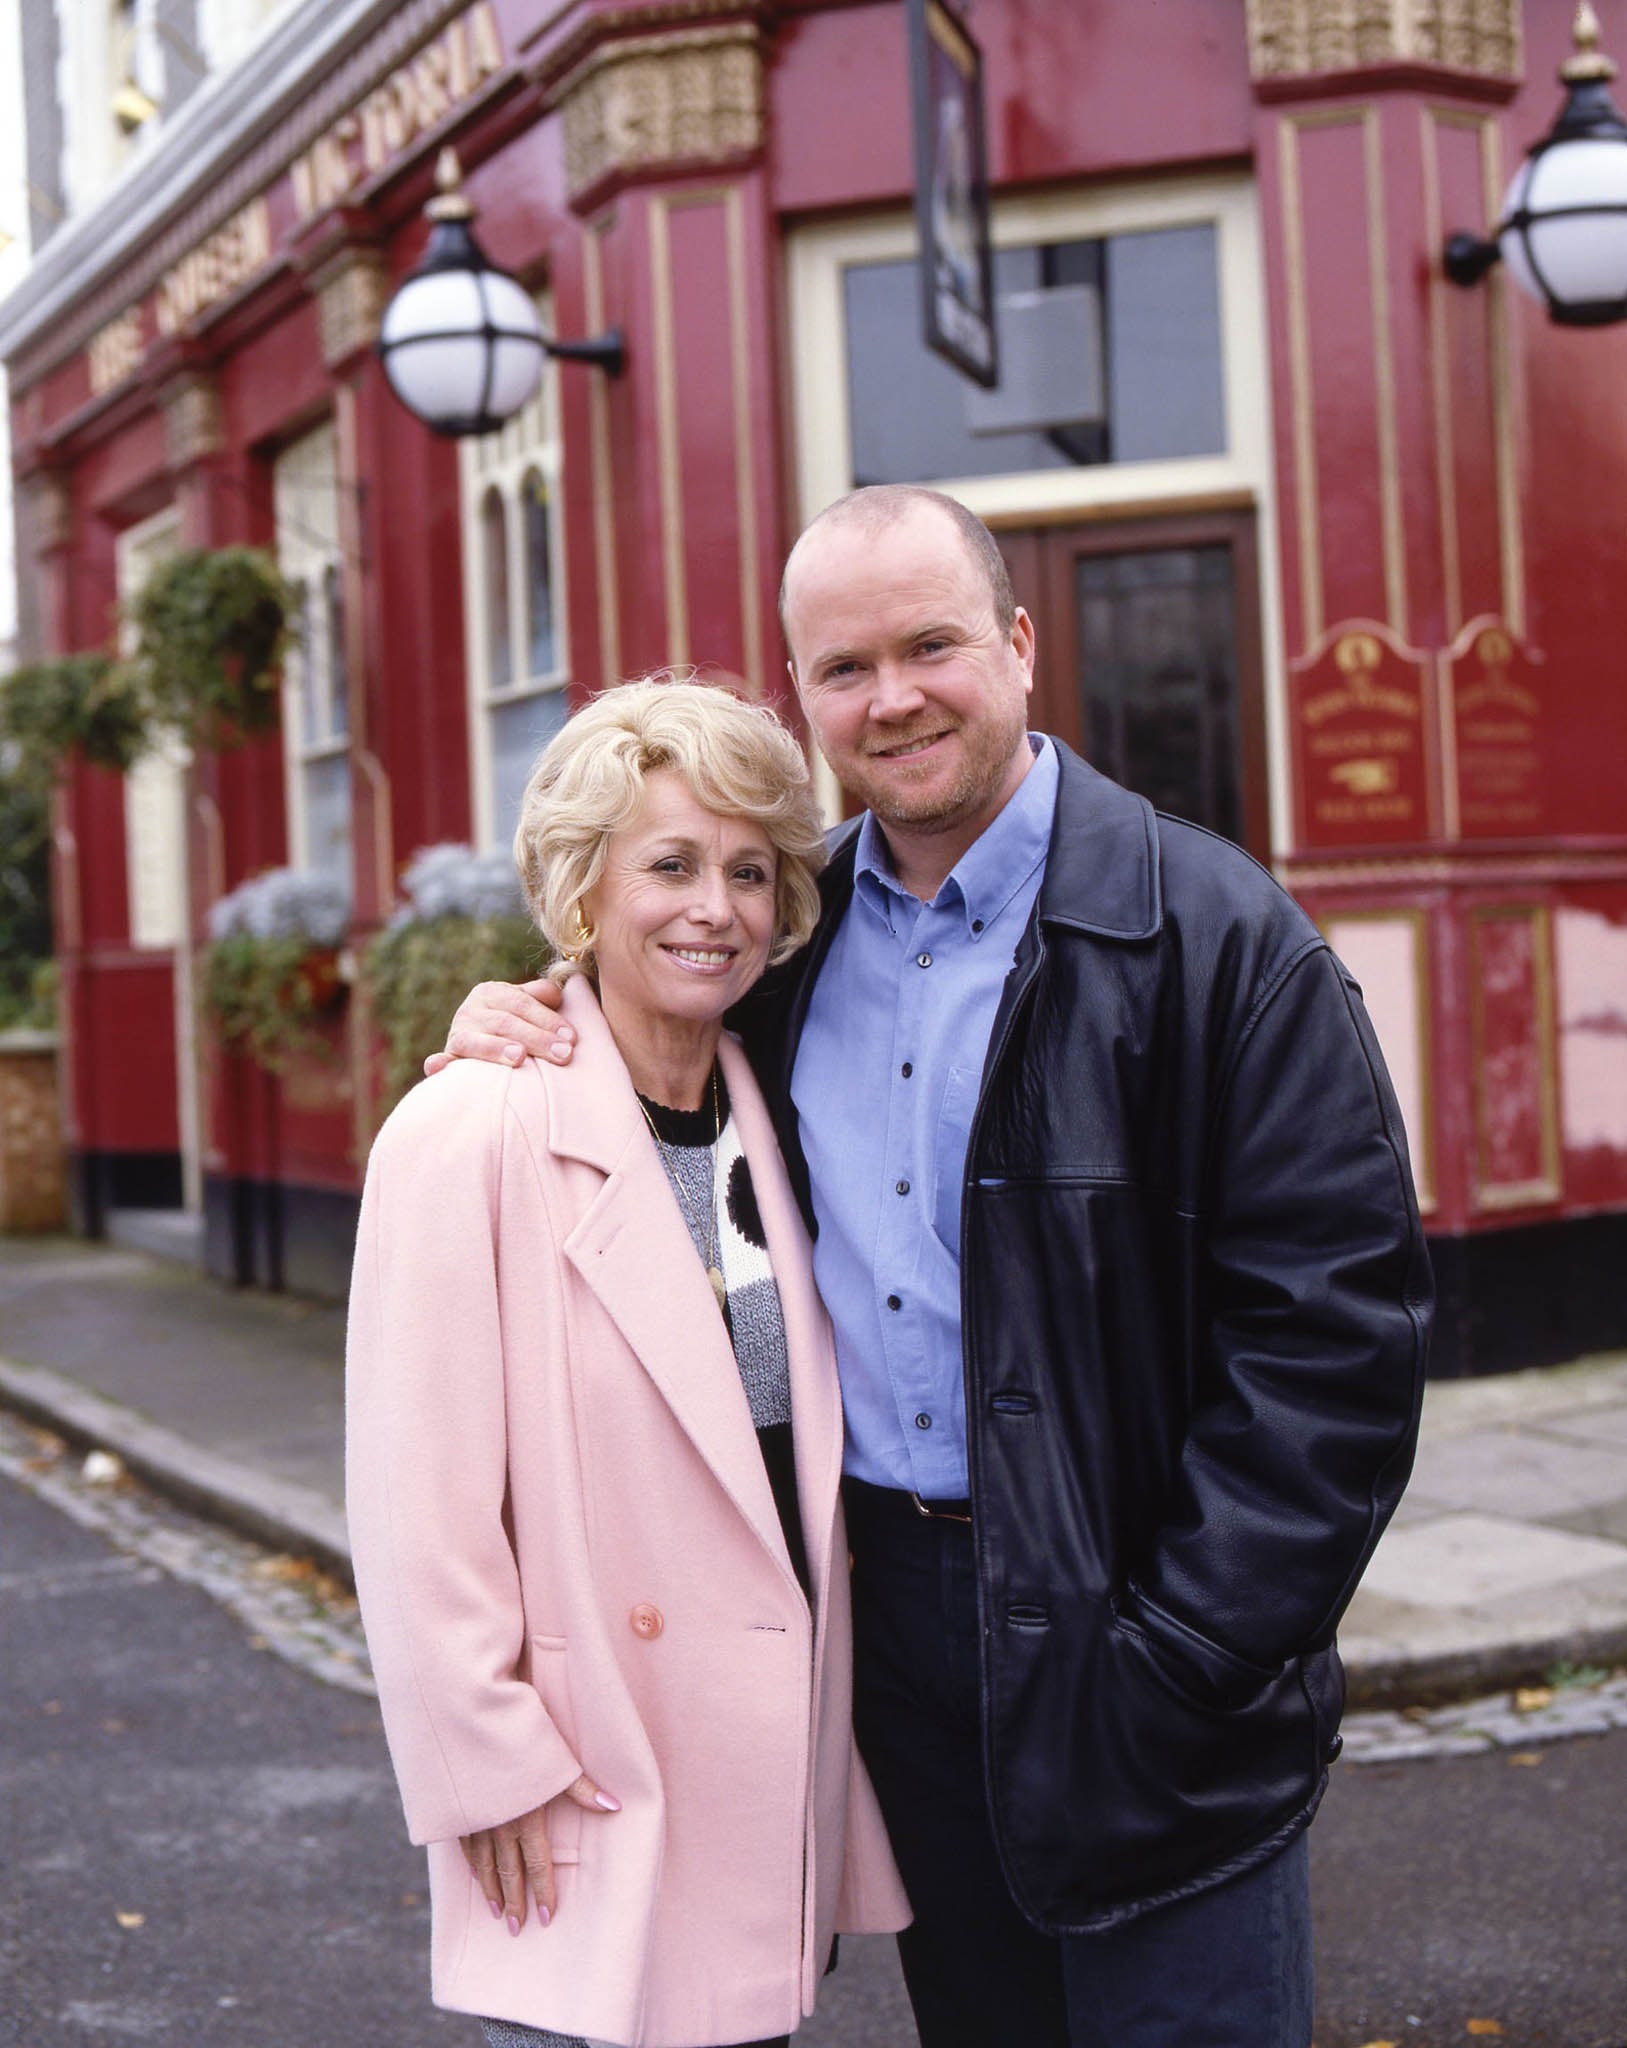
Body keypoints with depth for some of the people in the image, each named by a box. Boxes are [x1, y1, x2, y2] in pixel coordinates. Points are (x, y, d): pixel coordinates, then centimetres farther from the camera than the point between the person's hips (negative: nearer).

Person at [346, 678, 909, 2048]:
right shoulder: (472, 1137, -15)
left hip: (785, 1776, 6)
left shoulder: (773, 1128, 5)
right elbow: (418, 1509, -14)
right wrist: (491, 1769, -11)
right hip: (592, 1804, -6)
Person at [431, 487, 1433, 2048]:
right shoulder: (794, 929, 6)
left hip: (1112, 1631, -5)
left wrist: (1179, 1660, -17)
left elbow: (1335, 1330, -14)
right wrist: (523, 1031, -1)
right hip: (876, 1600, 5)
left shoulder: (1213, 933, -11)